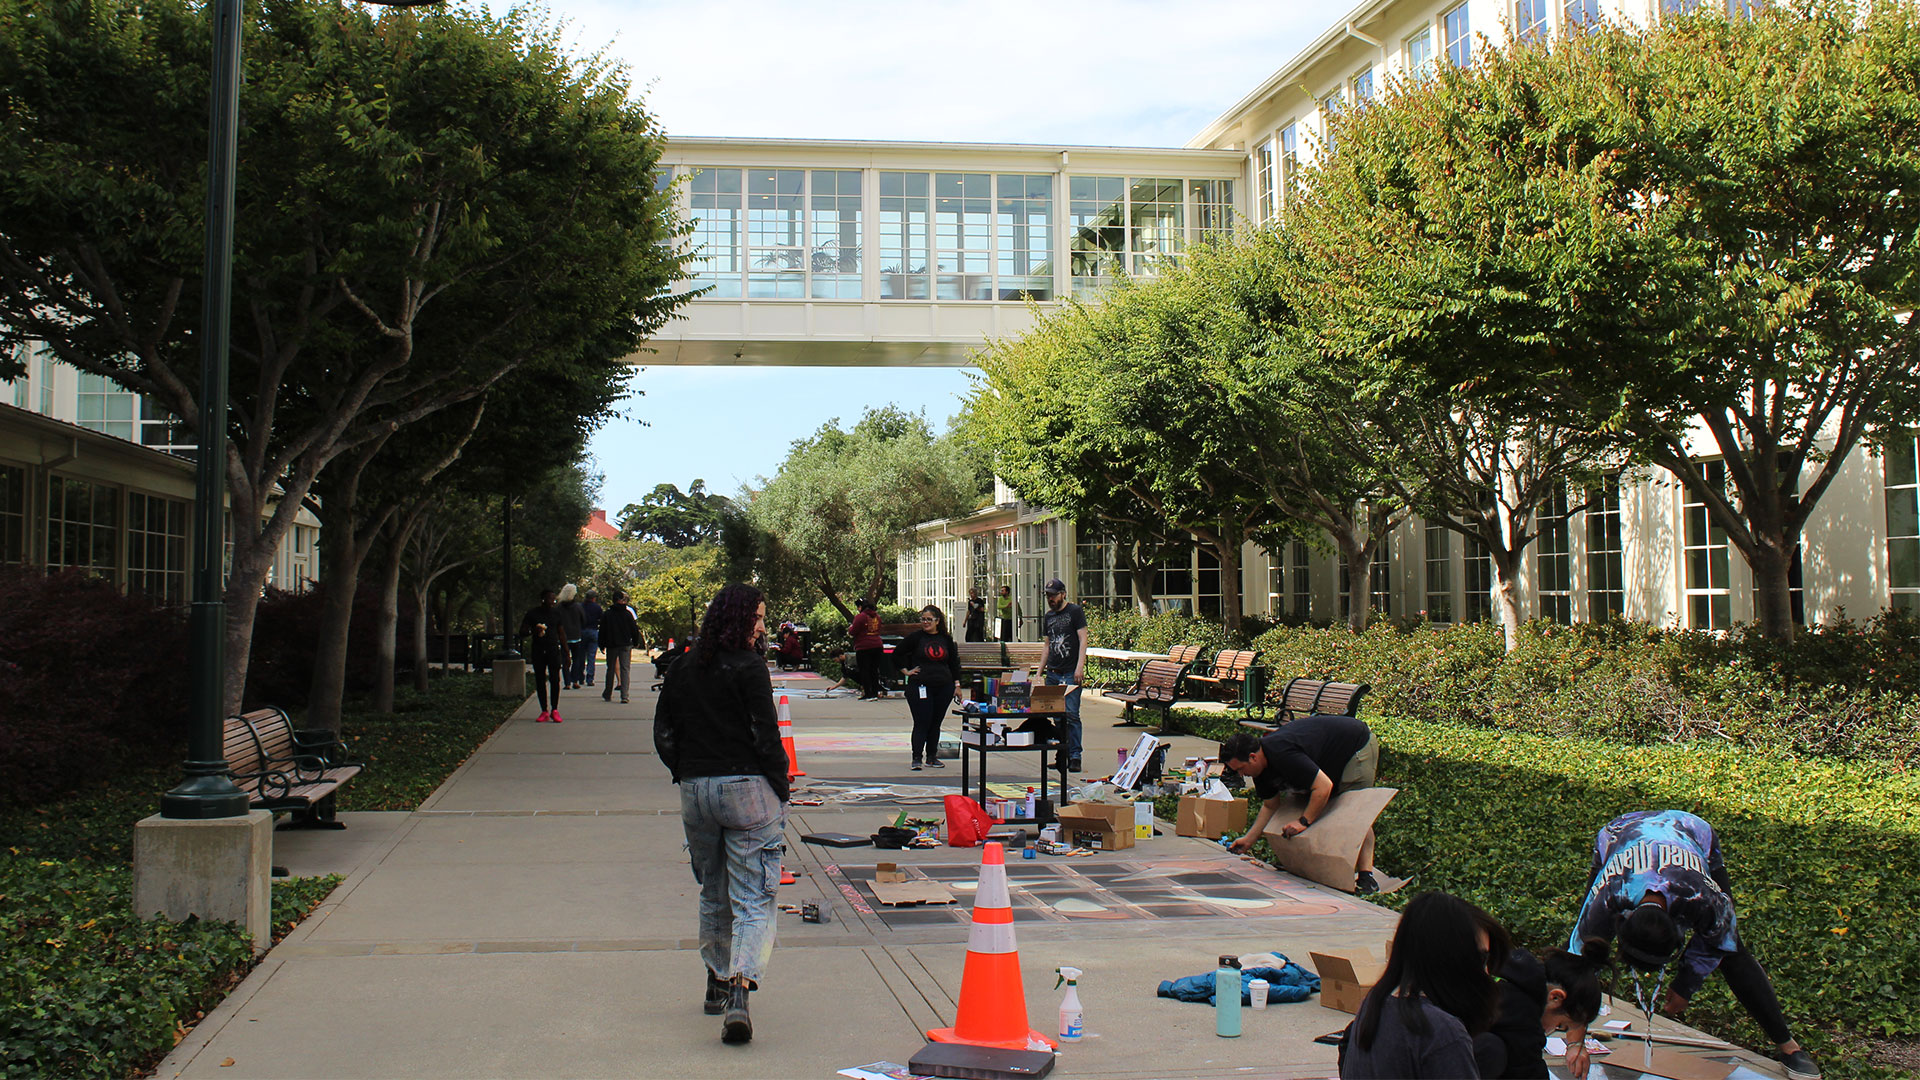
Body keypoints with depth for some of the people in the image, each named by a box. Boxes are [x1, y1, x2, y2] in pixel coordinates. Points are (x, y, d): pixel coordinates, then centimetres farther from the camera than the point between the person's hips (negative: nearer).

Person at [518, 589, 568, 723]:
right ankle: (544, 711, 7)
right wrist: (533, 630, -17)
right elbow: (522, 631, 4)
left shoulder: (556, 613, 9)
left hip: (554, 649, 0)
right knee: (540, 681, 2)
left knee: (555, 679, -8)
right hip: (538, 650, 0)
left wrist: (566, 652, 10)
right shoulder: (532, 614, 4)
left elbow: (561, 633, 14)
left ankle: (554, 710, -2)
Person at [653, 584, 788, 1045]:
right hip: (747, 788, -6)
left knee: (713, 893, 21)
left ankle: (717, 984, 31)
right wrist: (781, 789, -3)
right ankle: (740, 989, -19)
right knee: (753, 900, -3)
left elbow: (663, 733, 10)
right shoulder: (748, 667, -11)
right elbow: (766, 736, -13)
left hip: (694, 790, 6)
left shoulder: (684, 667, 7)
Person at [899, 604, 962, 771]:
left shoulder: (946, 639, 8)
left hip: (944, 687, 4)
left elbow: (954, 662, 15)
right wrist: (906, 671, -2)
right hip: (920, 687, -4)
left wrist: (957, 685, 11)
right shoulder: (916, 637, -2)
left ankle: (932, 757, 18)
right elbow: (897, 654, 3)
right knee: (922, 723, -6)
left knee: (936, 722, 9)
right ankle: (917, 758, -3)